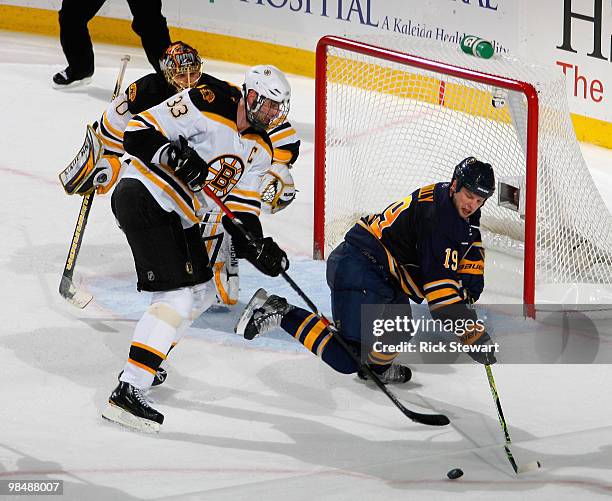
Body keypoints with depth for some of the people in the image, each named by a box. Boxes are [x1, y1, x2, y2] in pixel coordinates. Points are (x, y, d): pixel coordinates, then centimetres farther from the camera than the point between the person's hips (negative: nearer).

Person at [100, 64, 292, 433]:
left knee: (202, 292, 18)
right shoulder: (207, 105, -16)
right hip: (144, 198, -10)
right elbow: (137, 134, -17)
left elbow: (243, 206, 8)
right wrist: (174, 154, -32)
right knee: (176, 296, -18)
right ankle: (127, 393, -23)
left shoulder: (260, 148, 9)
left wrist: (260, 247, -7)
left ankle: (146, 360, 34)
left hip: (179, 217, 10)